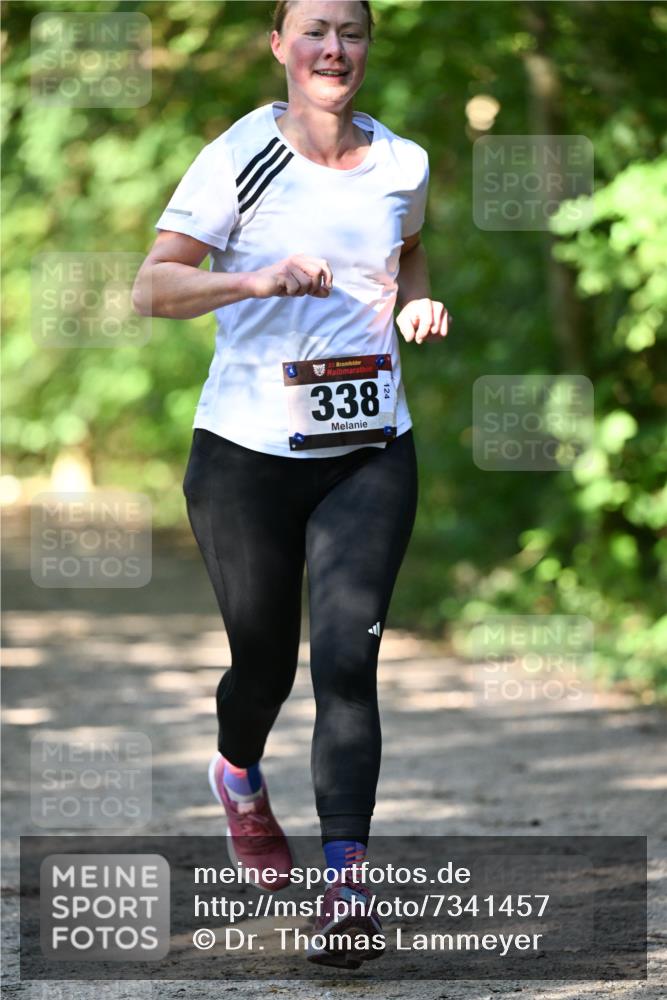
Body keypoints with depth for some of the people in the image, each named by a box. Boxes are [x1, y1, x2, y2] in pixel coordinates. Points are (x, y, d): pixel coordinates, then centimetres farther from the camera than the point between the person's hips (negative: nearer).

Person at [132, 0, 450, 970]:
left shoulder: (402, 163, 5)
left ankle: (346, 883, -16)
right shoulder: (240, 158, -7)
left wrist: (417, 301, 5)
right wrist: (258, 280, -30)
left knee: (348, 656, -13)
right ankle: (239, 775, 45)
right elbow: (153, 287, -15)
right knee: (264, 659, 10)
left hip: (370, 454, 2)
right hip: (248, 451, -2)